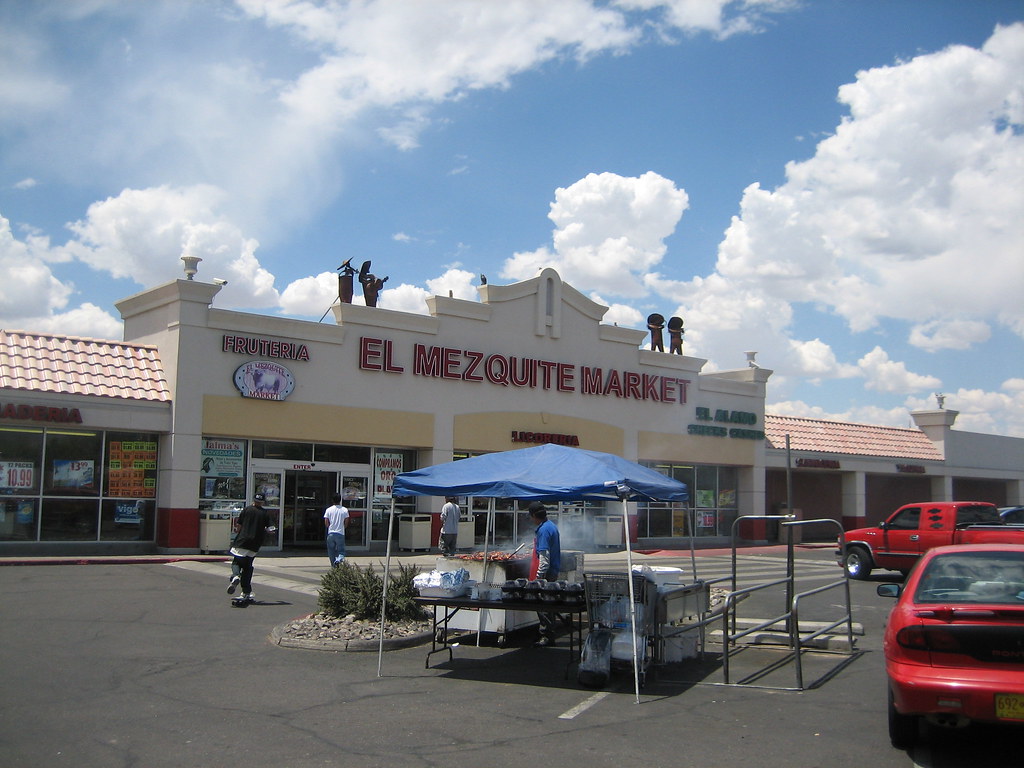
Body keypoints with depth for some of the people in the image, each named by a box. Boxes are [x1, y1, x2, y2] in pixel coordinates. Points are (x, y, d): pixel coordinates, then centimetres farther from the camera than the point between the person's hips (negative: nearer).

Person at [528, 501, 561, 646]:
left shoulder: (544, 530, -17)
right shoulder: (551, 526, 14)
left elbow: (544, 556, -21)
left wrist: (539, 576, -20)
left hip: (547, 572, -10)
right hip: (554, 570, 10)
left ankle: (547, 636, -3)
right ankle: (549, 636, 19)